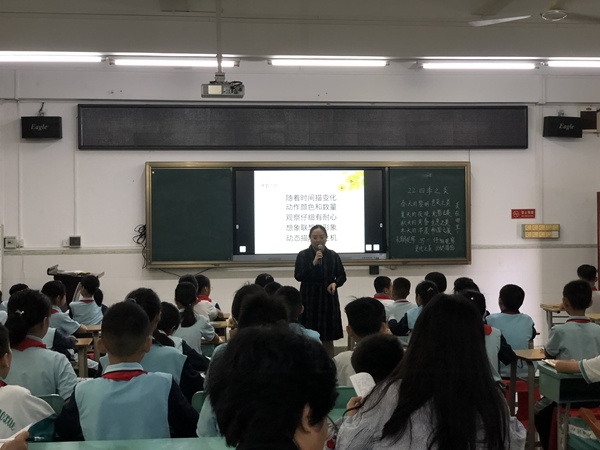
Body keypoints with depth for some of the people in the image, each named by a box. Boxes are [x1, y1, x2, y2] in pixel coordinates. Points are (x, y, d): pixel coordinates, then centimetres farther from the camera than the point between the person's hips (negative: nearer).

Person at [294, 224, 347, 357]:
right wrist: (313, 263, -18)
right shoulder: (303, 255, -1)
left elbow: (342, 276, 11)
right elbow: (298, 276, -9)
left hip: (328, 298, 2)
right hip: (309, 298, -2)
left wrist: (335, 283, -10)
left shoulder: (333, 256, 5)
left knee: (328, 339, 7)